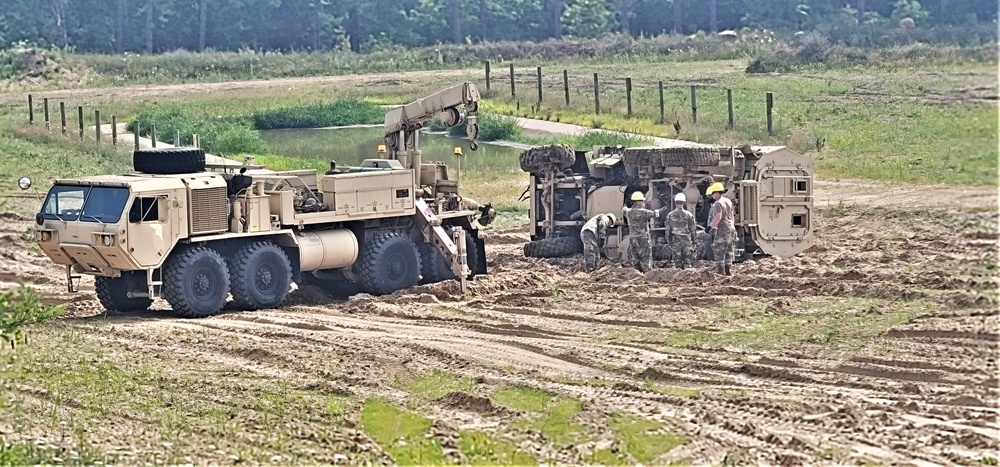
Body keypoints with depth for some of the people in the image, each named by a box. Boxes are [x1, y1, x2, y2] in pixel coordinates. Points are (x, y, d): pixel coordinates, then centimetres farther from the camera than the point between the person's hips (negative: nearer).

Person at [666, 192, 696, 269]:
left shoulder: (670, 215, -1)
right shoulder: (689, 215, -2)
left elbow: (668, 230, 2)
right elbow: (693, 230, 2)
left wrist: (669, 242, 11)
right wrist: (694, 242, 11)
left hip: (675, 242, 0)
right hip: (687, 241, 0)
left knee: (677, 262, 4)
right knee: (687, 260, 3)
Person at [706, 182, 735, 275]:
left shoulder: (718, 203, -14)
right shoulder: (728, 201, 14)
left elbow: (718, 217, -24)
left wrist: (711, 226, -17)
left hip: (722, 230, -9)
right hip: (731, 228, 9)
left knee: (719, 251, -5)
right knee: (729, 251, 12)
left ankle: (720, 270, -10)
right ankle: (728, 270, 15)